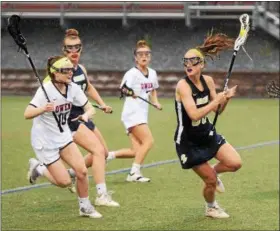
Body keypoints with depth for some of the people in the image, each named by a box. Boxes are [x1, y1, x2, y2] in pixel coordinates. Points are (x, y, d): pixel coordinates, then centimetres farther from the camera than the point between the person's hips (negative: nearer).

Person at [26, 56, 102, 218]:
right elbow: (27, 114, -32)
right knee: (64, 182, -7)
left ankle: (85, 207, 14)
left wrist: (86, 115, -26)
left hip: (64, 136, 5)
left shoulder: (73, 88, -6)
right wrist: (43, 109, -52)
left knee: (82, 171, -8)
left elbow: (90, 109, -2)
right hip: (45, 141, -5)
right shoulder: (46, 90, -24)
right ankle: (37, 168, 20)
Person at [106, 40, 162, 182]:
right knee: (148, 141, -22)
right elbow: (124, 88, -24)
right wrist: (127, 91, -45)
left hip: (142, 115, 8)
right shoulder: (132, 74, -11)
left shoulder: (152, 73, 11)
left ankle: (108, 155, 13)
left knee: (136, 151, 0)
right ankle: (134, 173, -19)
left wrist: (155, 102, 9)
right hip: (132, 113, -8)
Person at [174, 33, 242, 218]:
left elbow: (217, 110, 5)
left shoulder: (208, 81, -3)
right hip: (188, 142, -6)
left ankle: (213, 171, 27)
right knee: (211, 181, -1)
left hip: (207, 134, 6)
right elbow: (194, 114, -34)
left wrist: (226, 98, -14)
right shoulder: (183, 85, -24)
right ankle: (211, 208, 31)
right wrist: (215, 101, -30)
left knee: (235, 163, -6)